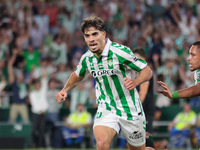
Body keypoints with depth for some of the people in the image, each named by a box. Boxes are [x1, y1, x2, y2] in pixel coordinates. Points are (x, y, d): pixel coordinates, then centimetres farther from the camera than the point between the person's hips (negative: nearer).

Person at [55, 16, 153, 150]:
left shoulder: (120, 51, -17)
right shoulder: (87, 58, -1)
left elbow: (147, 71, -11)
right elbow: (78, 75, 22)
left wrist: (135, 82, -30)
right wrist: (64, 91, 6)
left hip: (130, 109, -3)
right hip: (106, 108, 3)